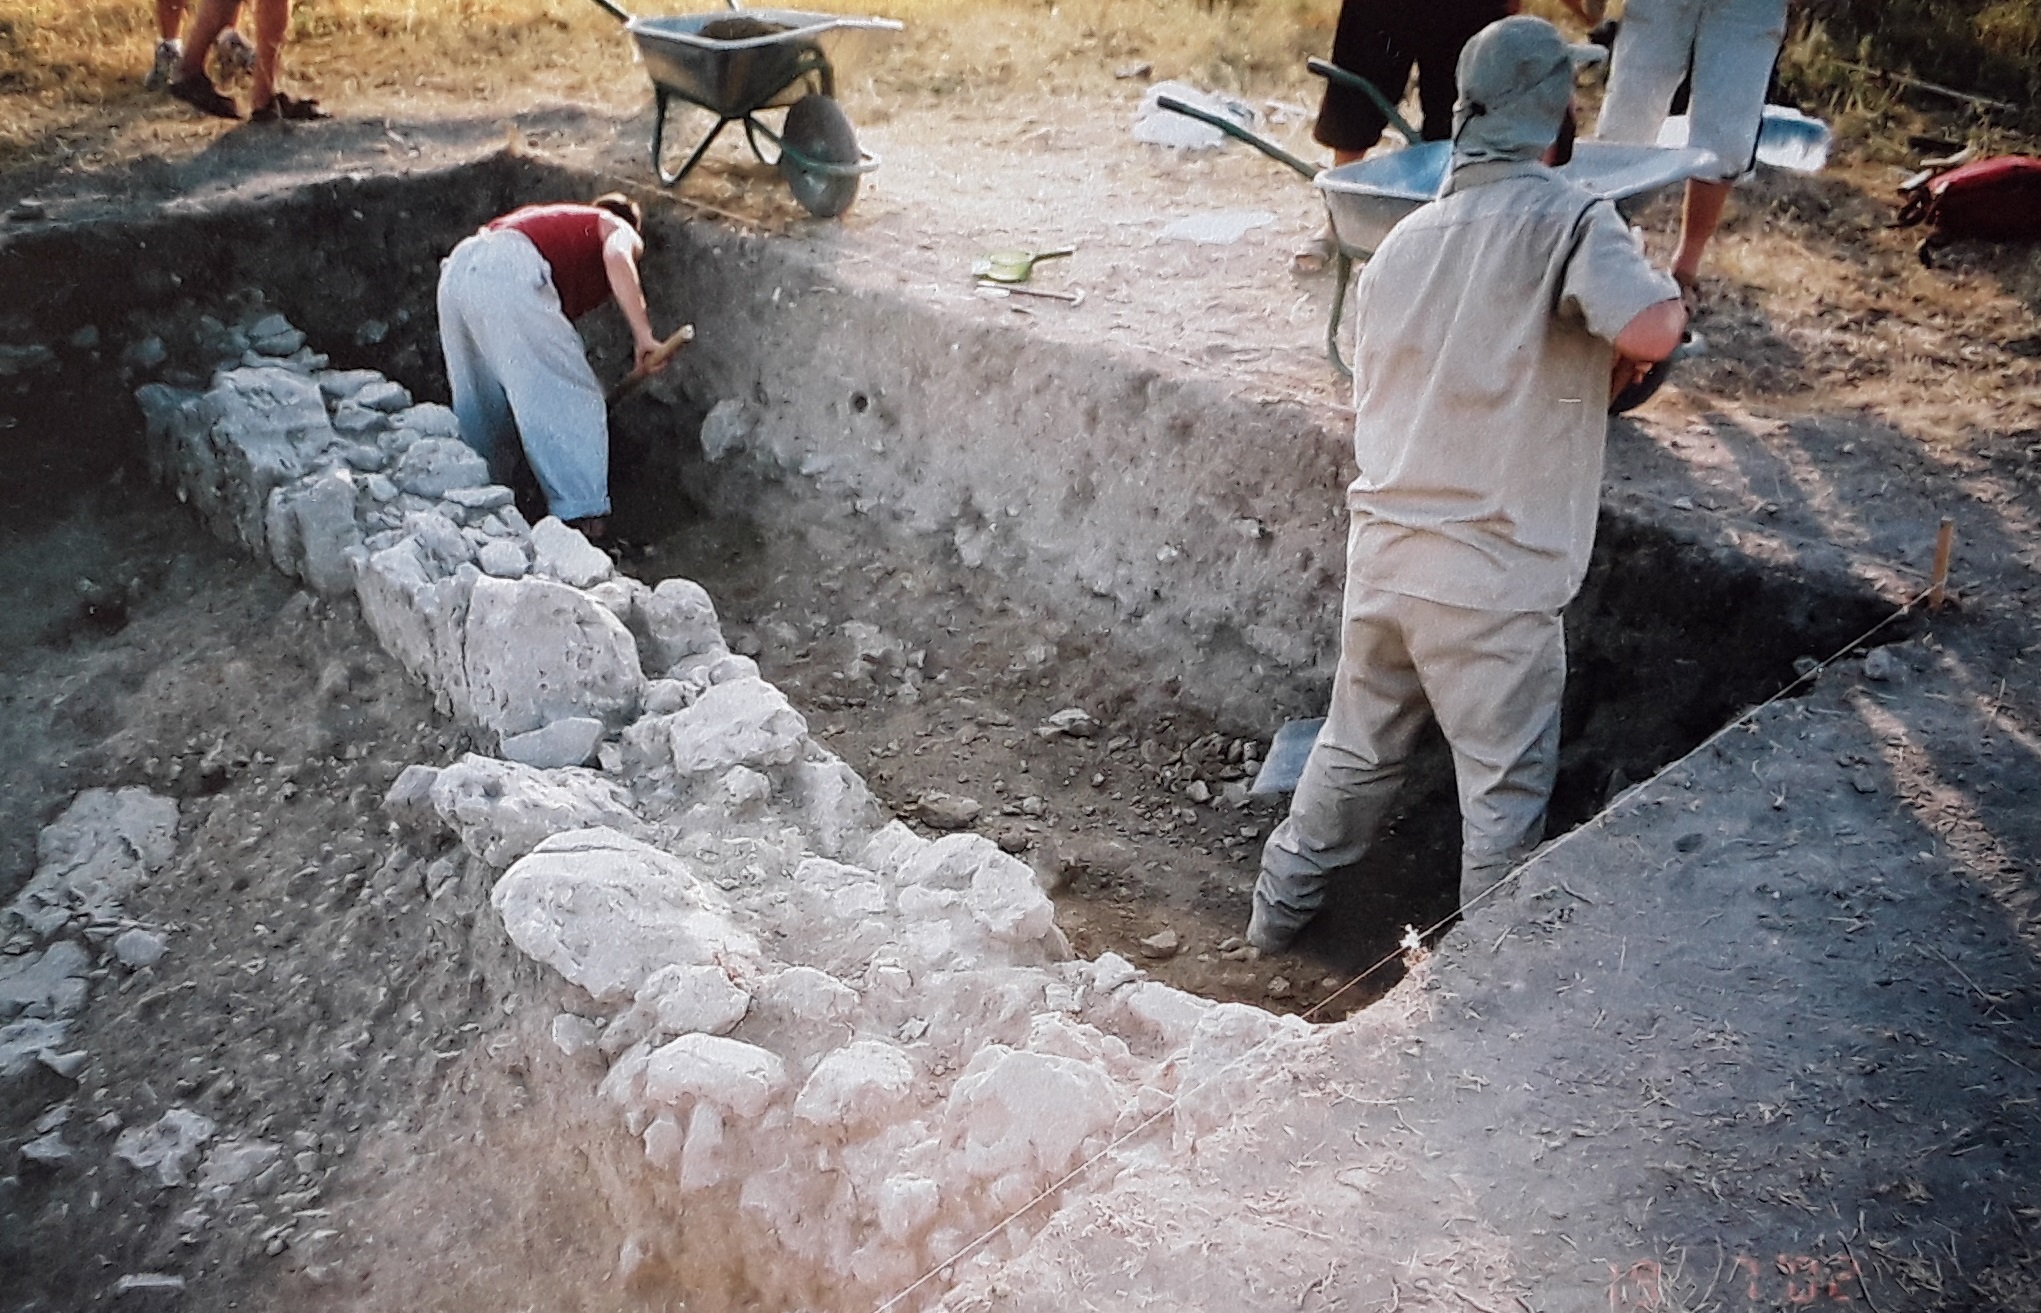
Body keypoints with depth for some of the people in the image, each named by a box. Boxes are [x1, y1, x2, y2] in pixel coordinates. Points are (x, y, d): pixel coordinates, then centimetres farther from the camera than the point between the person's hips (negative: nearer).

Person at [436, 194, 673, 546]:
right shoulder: (621, 230, 21)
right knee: (573, 401, -1)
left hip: (456, 269, 8)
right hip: (509, 272, -8)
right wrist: (643, 335, -9)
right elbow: (616, 256, -7)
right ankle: (585, 518, -6)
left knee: (479, 404, 21)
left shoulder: (564, 221, 40)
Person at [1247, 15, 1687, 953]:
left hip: (1382, 550, 6)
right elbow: (1653, 328, -28)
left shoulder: (1403, 241, 9)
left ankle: (1281, 908, 35)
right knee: (1505, 786, 9)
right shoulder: (1565, 219, -11)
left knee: (1355, 750, 23)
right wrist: (1648, 329, -5)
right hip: (1492, 576, -6)